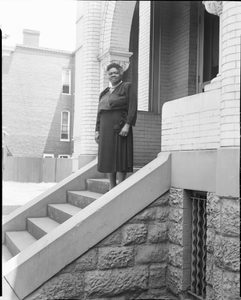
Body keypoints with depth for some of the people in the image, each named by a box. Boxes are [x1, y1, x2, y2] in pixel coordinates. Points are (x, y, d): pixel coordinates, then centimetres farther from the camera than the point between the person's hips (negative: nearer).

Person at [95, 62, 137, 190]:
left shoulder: (127, 87, 3)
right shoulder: (104, 93, 20)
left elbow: (132, 108, -8)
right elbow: (99, 113, 18)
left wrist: (127, 125, -17)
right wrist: (97, 130, 9)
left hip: (120, 128, -6)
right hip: (106, 129, 6)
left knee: (120, 156, -6)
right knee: (108, 158, 5)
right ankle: (112, 188, 13)